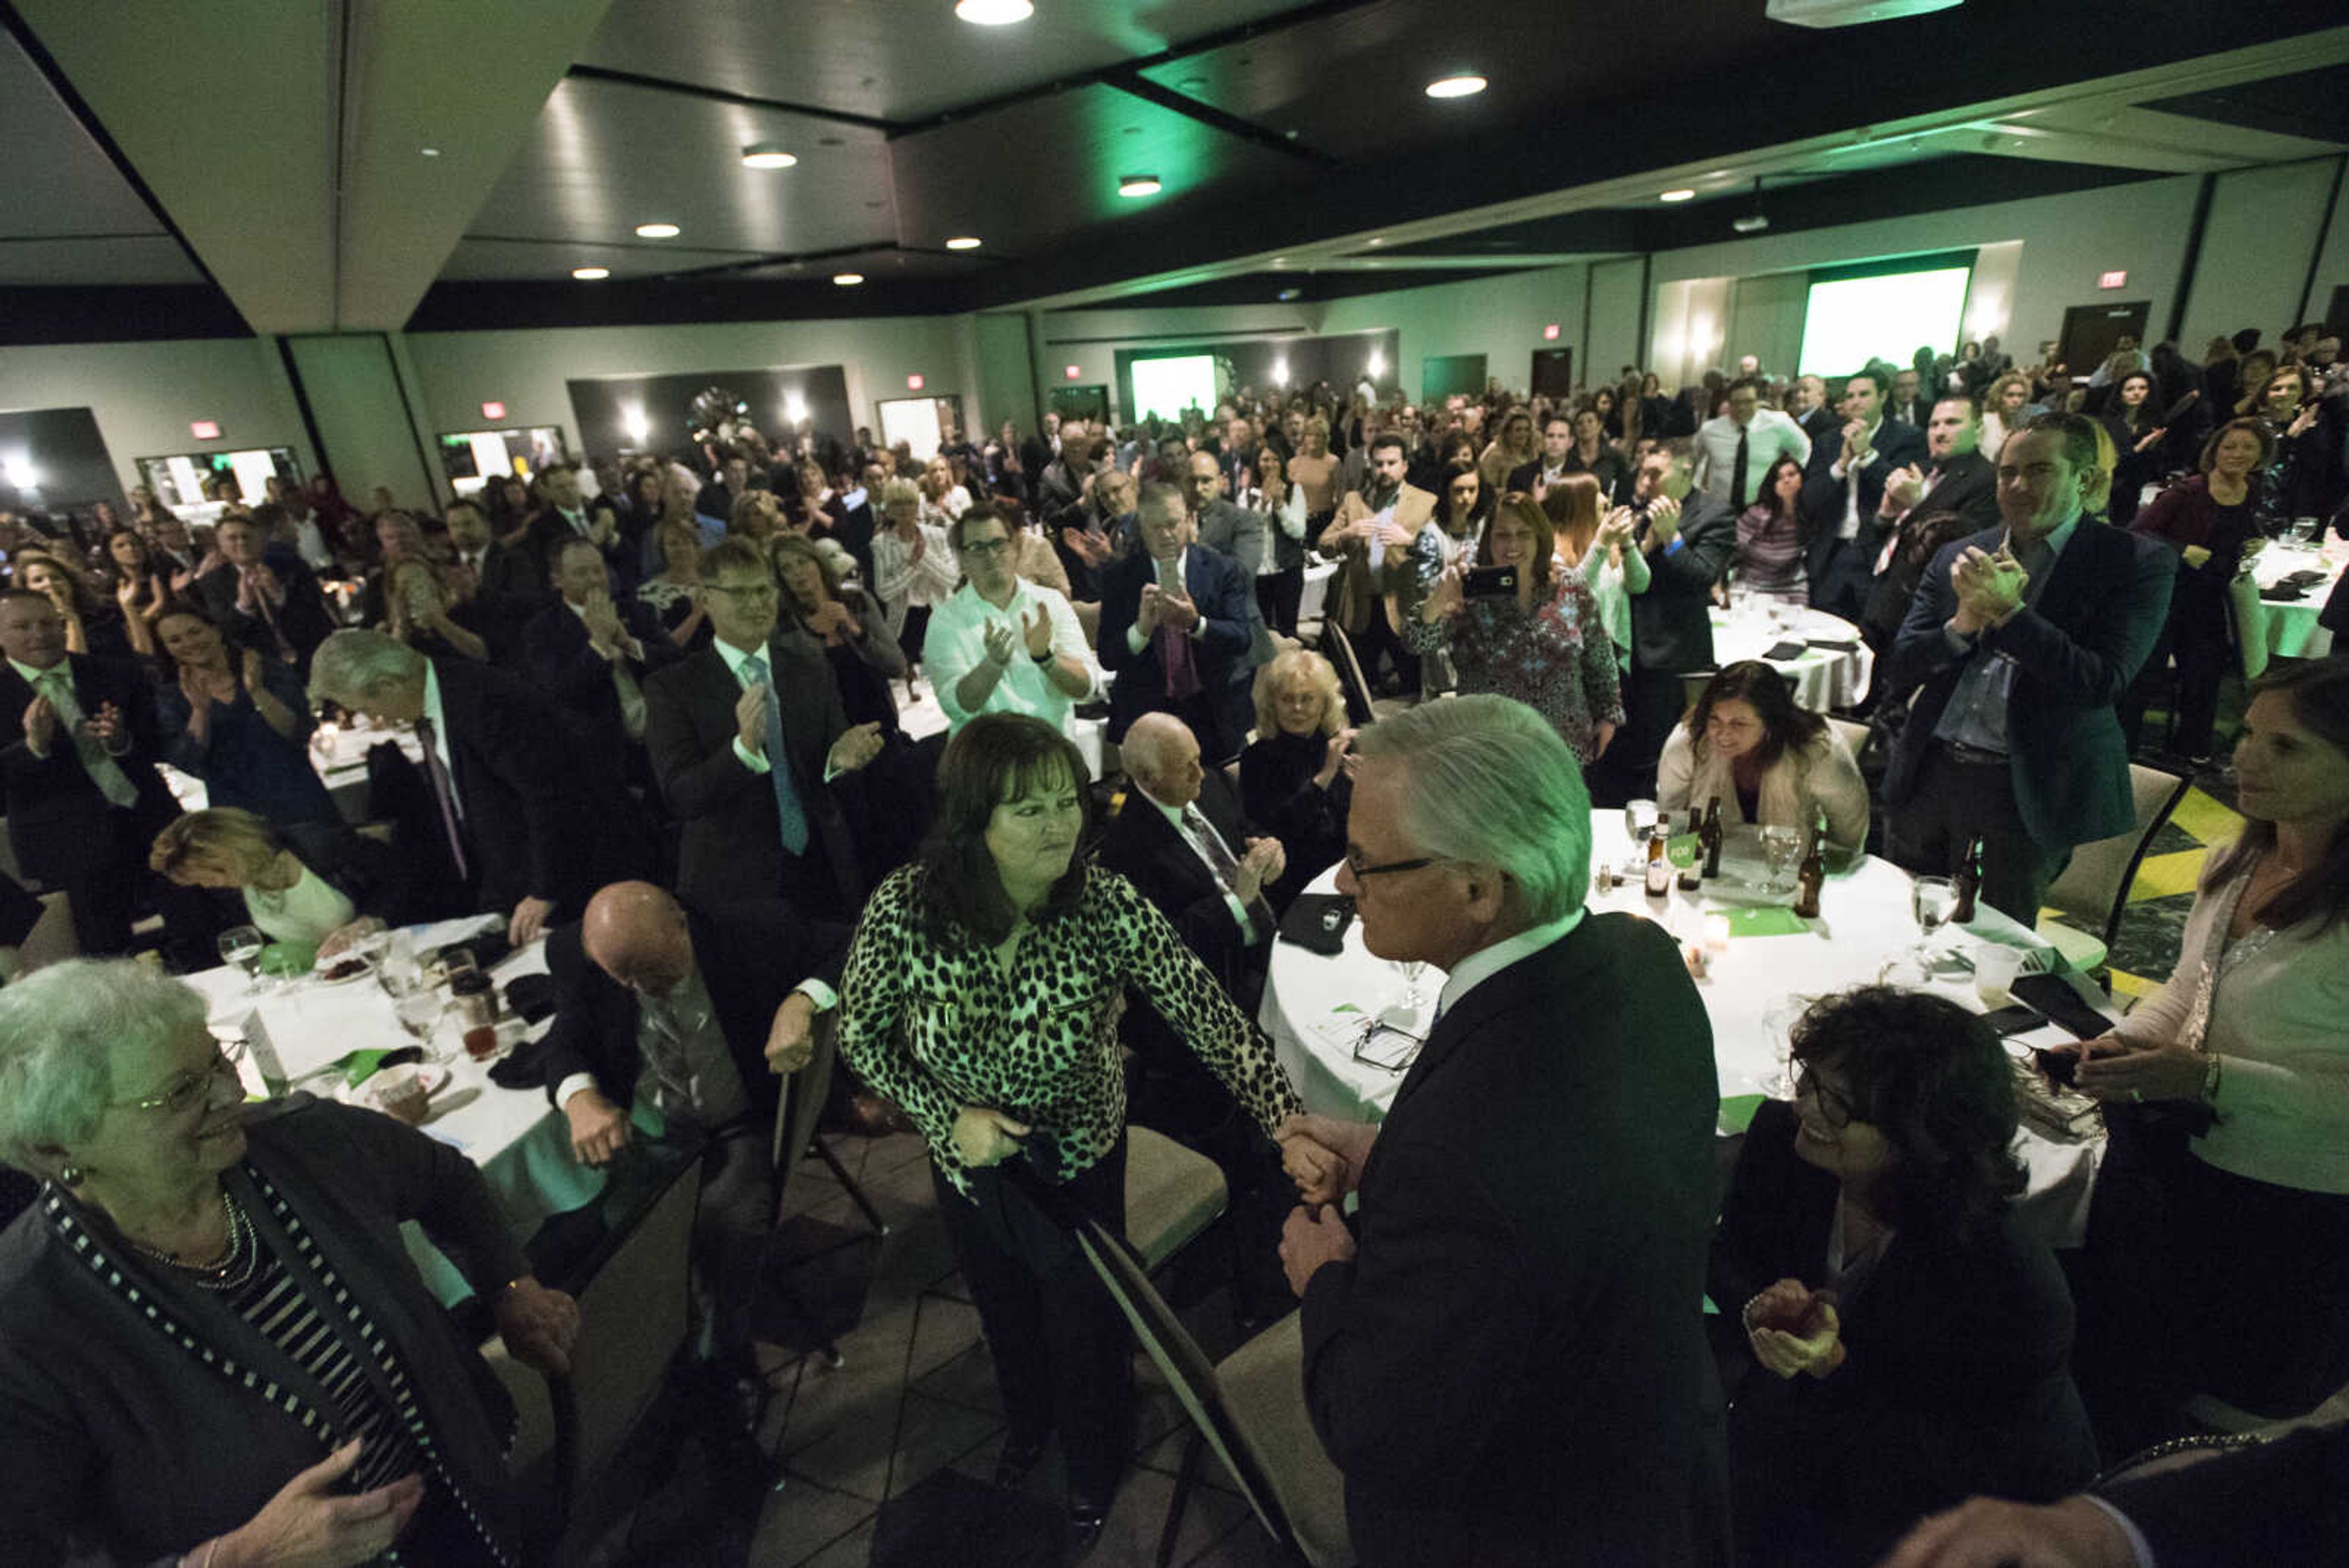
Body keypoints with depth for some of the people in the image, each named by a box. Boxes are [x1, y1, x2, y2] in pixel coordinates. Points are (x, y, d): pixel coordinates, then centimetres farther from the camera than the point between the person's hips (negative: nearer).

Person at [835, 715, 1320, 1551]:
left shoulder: (1109, 905, -31)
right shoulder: (903, 907, -27)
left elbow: (1210, 1017, -30)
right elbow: (861, 1031, -12)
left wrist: (1289, 1125, -40)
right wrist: (951, 1113, -23)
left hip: (1080, 1160, -2)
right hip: (967, 1161, 2)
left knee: (1084, 1319, 22)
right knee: (1004, 1309, 31)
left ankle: (1092, 1463, 58)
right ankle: (1028, 1423, 67)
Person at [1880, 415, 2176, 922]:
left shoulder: (2135, 563, -1)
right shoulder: (1959, 558, 9)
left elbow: (2105, 683, -13)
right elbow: (1896, 669, 3)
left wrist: (2008, 611, -18)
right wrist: (1962, 624, -15)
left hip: (2030, 788, -3)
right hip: (1932, 771, 3)